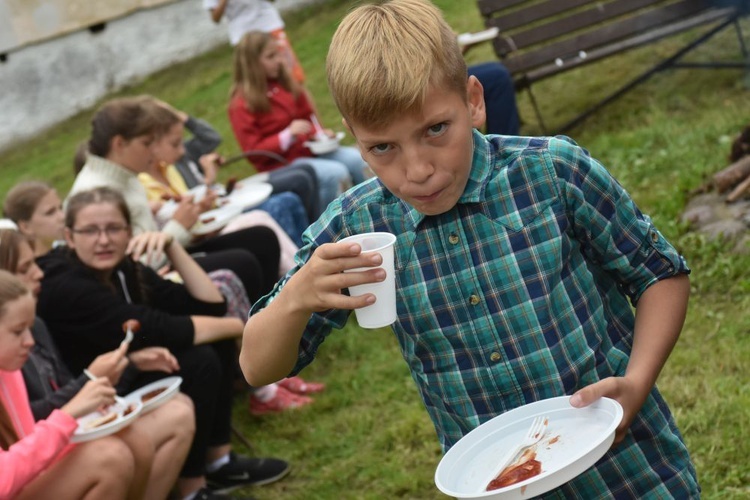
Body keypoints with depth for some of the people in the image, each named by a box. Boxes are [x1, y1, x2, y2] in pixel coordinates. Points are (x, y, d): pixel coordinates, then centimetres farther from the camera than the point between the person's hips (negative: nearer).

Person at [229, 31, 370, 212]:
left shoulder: (285, 85, 6)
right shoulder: (242, 104, -13)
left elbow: (308, 117, 20)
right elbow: (253, 151, -13)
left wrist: (320, 133, -1)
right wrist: (288, 135, -23)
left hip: (308, 149, 7)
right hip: (282, 162, -7)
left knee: (357, 159, -12)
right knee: (335, 173, -27)